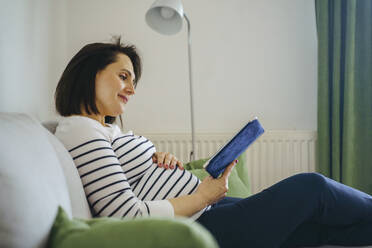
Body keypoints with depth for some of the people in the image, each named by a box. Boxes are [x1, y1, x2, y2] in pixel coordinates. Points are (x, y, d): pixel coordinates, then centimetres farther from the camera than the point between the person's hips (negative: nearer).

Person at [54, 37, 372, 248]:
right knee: (312, 187, -4)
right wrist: (203, 195, -15)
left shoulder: (108, 128, 15)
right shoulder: (79, 130, -16)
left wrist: (163, 161, 0)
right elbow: (129, 217, -24)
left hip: (204, 206, 10)